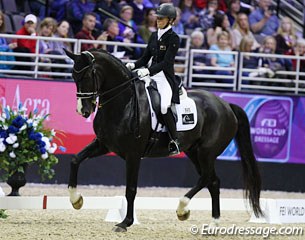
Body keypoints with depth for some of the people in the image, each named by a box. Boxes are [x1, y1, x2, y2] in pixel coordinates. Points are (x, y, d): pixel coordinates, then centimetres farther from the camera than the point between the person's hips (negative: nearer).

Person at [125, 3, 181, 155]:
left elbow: (166, 62, -15)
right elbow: (145, 58, 15)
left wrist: (148, 71, -28)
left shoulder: (174, 38, -7)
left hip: (166, 78, -7)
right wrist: (133, 65, -4)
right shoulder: (154, 36, 13)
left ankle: (174, 141, -15)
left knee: (164, 106, -29)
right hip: (151, 76, 7)